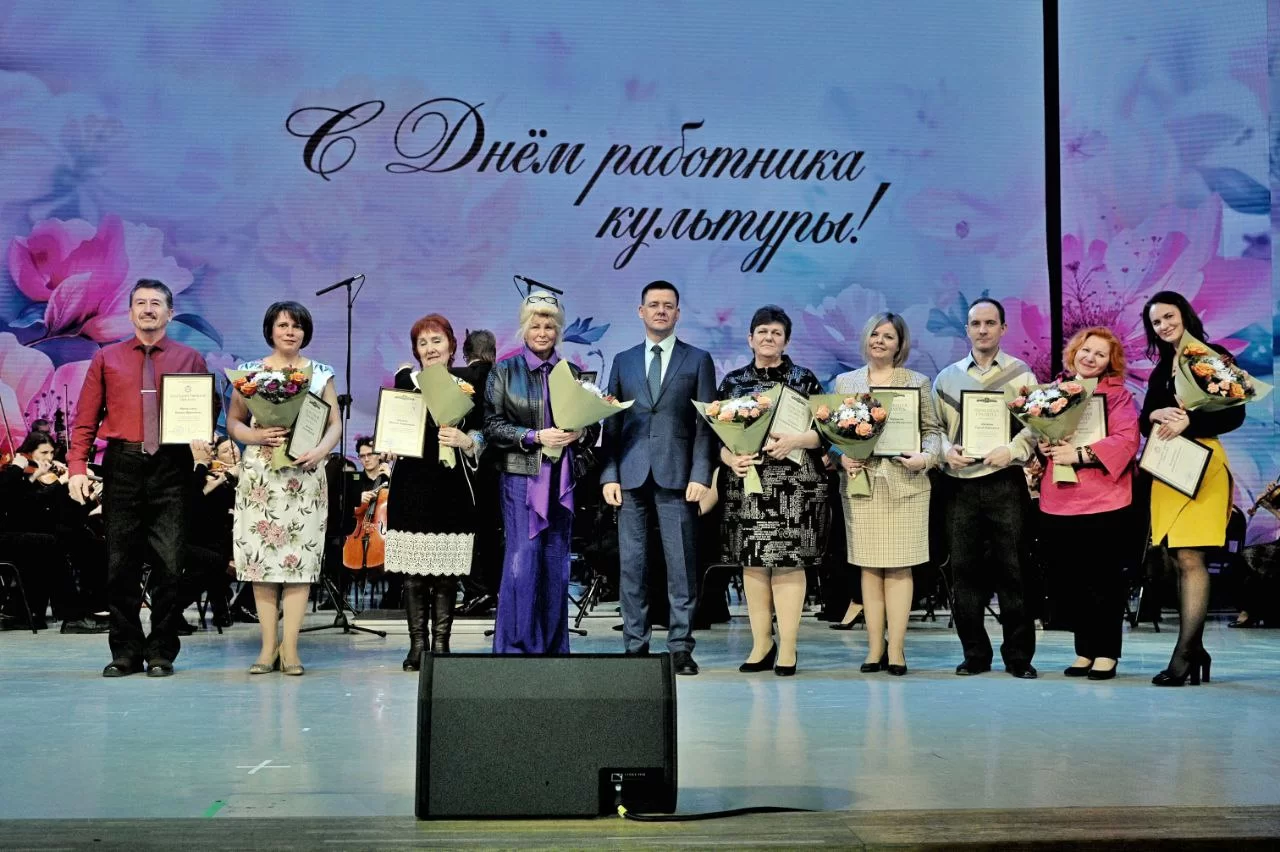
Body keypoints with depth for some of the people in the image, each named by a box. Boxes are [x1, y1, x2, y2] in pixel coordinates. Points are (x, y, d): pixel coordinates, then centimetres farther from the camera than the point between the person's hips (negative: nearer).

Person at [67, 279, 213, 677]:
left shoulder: (189, 359, 10)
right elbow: (85, 420, 7)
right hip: (122, 465, 1)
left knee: (169, 563, -1)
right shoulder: (106, 359, 11)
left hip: (171, 467, -1)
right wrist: (77, 468, -4)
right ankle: (125, 651, 13)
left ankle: (162, 652, 9)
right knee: (120, 563, 4)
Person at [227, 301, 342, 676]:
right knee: (260, 557, -1)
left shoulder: (321, 373, 8)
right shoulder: (249, 371, 7)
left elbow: (335, 424, 6)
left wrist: (320, 451, -13)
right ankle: (268, 644, 8)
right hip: (259, 475, 0)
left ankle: (290, 646, 2)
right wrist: (258, 436, -13)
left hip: (304, 476, 0)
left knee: (299, 558, -3)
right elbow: (233, 422, 7)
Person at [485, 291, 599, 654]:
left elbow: (593, 427, 13)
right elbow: (493, 426, -2)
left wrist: (580, 434, -9)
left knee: (557, 563, 6)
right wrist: (535, 437, -14)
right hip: (521, 476, -3)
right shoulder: (504, 371, 5)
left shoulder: (572, 373, 13)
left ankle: (554, 648, 15)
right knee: (523, 560, -9)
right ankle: (516, 646, -1)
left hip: (561, 479, 3)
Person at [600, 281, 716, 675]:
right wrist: (609, 475, 1)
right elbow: (610, 423, 11)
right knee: (631, 565, 3)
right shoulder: (623, 361, 15)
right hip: (631, 476, 2)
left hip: (677, 476, -2)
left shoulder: (698, 360, 8)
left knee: (681, 565, -2)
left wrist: (700, 475, -8)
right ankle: (635, 646, 11)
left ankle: (680, 648, 5)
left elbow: (706, 424, 3)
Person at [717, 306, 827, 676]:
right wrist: (731, 459, -12)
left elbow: (825, 430, 0)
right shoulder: (732, 381, 10)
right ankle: (761, 645, 14)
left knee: (788, 562, -3)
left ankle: (787, 648, 3)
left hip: (795, 485, -2)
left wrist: (795, 440, -19)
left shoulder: (805, 380, 5)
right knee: (752, 562, 4)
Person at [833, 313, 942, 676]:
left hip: (905, 485, -1)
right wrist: (842, 457, -8)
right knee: (869, 567, 2)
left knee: (899, 567, -3)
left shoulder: (917, 382, 9)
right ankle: (874, 648, 7)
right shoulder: (845, 381, 12)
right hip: (860, 483, 1)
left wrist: (926, 457, -12)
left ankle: (896, 649, 1)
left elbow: (933, 430, 7)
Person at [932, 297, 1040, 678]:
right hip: (960, 485, 3)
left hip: (1005, 482, -3)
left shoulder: (1021, 373, 7)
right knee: (964, 570, 3)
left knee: (1011, 569, -2)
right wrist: (947, 451, -6)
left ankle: (1019, 656, 6)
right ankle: (975, 654, 13)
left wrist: (1012, 450, -16)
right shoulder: (947, 377, 14)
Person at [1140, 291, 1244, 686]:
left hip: (1202, 465, -7)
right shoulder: (1160, 371, 19)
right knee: (1177, 560, 5)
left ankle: (1184, 655, -14)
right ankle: (1195, 649, 12)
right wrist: (1154, 415, -6)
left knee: (1190, 558, -13)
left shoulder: (1214, 357, -1)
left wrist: (1188, 422, -19)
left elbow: (1235, 414, -8)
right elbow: (1144, 423, 17)